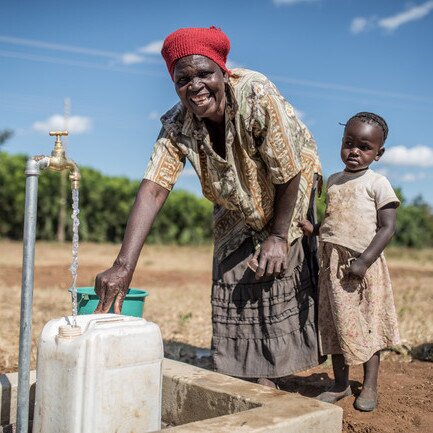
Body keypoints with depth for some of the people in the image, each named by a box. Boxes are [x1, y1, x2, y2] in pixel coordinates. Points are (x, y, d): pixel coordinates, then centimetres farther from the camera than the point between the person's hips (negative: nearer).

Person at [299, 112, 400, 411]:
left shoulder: (377, 183, -6)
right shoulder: (334, 181, 13)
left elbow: (387, 228, -12)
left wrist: (364, 261, -20)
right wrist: (315, 229, 2)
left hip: (363, 265, -6)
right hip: (332, 263, 6)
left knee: (368, 323, 5)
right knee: (335, 323, 11)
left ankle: (370, 385, 19)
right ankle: (341, 384, 25)